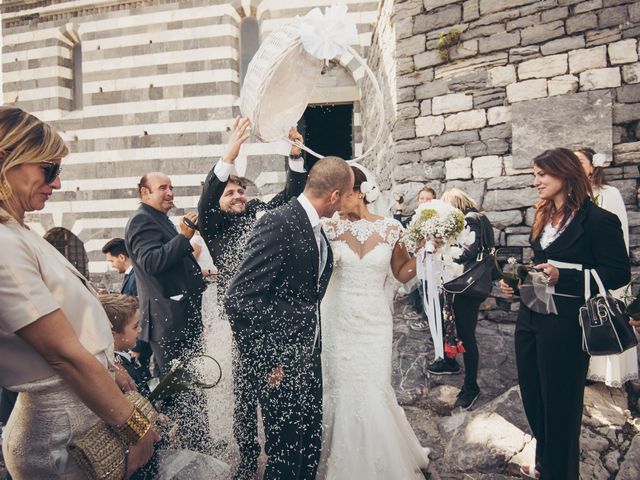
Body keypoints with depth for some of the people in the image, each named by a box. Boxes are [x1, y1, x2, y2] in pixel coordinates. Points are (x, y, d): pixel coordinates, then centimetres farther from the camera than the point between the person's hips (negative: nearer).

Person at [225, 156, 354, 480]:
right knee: (285, 451, 10)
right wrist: (266, 363, -20)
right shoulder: (278, 224, -22)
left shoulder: (315, 229, 6)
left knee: (310, 445, 21)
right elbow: (239, 300, -26)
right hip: (280, 361, -8)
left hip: (308, 356, 8)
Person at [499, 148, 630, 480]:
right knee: (532, 396, 18)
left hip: (565, 324, -7)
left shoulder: (598, 220, -13)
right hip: (530, 318, 8)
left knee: (559, 402, 8)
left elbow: (618, 274, -15)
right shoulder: (543, 217, 11)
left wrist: (562, 276, -24)